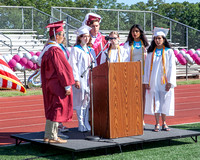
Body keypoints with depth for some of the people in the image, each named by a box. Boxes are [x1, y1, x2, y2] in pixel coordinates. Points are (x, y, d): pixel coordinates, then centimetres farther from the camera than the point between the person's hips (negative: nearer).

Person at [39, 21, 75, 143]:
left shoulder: (46, 49, 11)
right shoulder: (56, 50, -19)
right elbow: (62, 68, -20)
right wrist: (67, 86, -17)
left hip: (49, 84, 9)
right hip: (57, 85, -9)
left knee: (51, 109, 15)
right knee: (57, 110, -2)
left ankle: (47, 136, 20)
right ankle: (53, 137, 2)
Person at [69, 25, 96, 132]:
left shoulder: (90, 50, 16)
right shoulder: (75, 50, -3)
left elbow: (94, 65, 18)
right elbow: (73, 65, -9)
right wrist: (76, 79, -17)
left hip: (89, 79, 6)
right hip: (80, 79, -6)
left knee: (88, 101, 6)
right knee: (80, 102, -4)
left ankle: (86, 123, 14)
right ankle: (81, 125, 2)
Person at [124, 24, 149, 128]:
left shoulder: (145, 44, 11)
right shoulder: (128, 45, 9)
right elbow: (126, 59, 3)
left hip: (143, 72, 1)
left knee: (143, 95, 0)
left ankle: (142, 119, 6)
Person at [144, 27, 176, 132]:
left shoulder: (169, 52, 1)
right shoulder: (151, 52, 8)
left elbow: (172, 67, -2)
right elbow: (147, 67, 9)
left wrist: (169, 82, -9)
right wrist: (146, 81, 2)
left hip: (164, 82, -1)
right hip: (153, 82, 2)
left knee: (164, 102, 2)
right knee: (155, 102, -1)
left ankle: (164, 123, 13)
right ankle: (157, 124, 4)